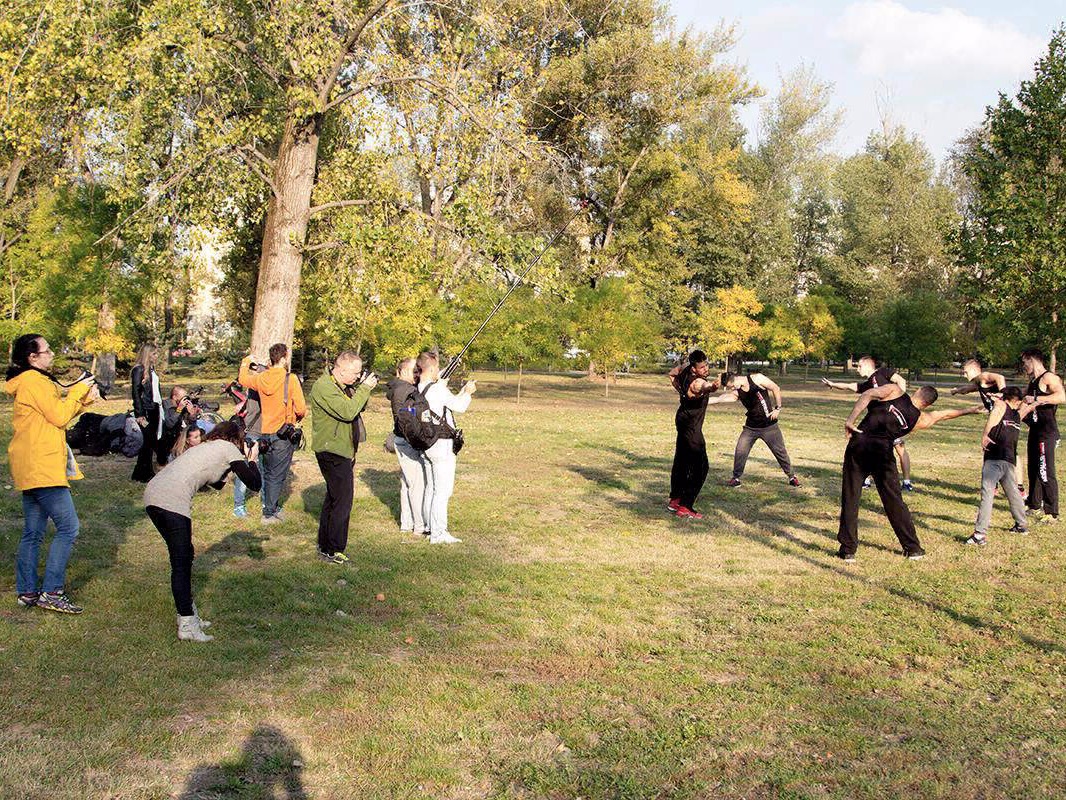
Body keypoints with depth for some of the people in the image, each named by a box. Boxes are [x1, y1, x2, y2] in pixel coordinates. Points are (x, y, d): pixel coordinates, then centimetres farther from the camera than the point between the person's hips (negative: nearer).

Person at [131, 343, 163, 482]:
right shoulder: (138, 370, -9)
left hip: (154, 408, 8)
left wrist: (161, 406, 15)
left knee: (153, 440, 12)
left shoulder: (152, 369, 16)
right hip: (145, 410, -8)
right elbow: (136, 392, -13)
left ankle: (148, 472, 23)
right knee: (148, 440, -6)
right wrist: (139, 414, -18)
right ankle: (143, 474, 0)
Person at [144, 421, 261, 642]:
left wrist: (242, 460, 34)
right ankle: (187, 626, -3)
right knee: (181, 563, -4)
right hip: (172, 501, -9)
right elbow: (254, 483, 2)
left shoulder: (208, 447, 30)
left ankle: (189, 613, 26)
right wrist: (252, 460, 20)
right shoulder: (229, 448, 7)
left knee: (184, 555, 18)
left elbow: (217, 483, 41)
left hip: (152, 494, 9)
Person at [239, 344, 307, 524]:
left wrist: (246, 363, 40)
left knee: (268, 473, 19)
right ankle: (269, 514, 5)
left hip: (265, 433, 5)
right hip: (283, 434, -5)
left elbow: (243, 379, 22)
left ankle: (272, 507, 28)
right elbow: (301, 409, -16)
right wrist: (298, 417, 7)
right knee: (277, 475, 2)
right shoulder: (290, 379, -15)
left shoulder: (261, 377, -1)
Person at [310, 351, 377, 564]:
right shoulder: (323, 387, -18)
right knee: (342, 500, -10)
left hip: (343, 451, 11)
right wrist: (364, 389, -19)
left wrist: (364, 389, 2)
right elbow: (347, 412, -26)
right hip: (332, 452, -11)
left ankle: (324, 545, 26)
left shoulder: (344, 386, 14)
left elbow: (359, 408, 17)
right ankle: (332, 550, -5)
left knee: (333, 498, 16)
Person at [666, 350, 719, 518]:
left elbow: (672, 374, 16)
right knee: (700, 466, -8)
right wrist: (711, 387, -78)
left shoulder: (685, 369, -5)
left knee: (681, 461, 21)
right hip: (691, 427, -10)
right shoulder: (697, 383, -31)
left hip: (683, 420, 10)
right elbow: (704, 388, -56)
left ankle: (674, 500, 34)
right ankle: (685, 506, -8)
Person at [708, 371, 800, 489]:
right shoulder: (735, 393, -5)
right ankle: (736, 477, 10)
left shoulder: (757, 379, -15)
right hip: (750, 427, 3)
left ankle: (791, 476, 25)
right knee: (740, 452, -7)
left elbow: (776, 389, -9)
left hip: (769, 426, -3)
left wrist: (777, 408, -10)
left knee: (780, 451, 8)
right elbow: (718, 399, -13)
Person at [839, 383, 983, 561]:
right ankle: (913, 548, 24)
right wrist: (971, 410, 49)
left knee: (850, 499, 6)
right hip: (882, 452, 1)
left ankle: (848, 549, 6)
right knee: (894, 502, 14)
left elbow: (867, 395, -8)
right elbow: (946, 414, 31)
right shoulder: (922, 419, 14)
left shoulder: (894, 390, 9)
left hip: (858, 444, -1)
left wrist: (850, 419, -15)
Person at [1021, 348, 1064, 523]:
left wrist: (1036, 399, -27)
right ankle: (1034, 505, 28)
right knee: (1034, 470, 17)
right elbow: (1026, 400, 34)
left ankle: (1052, 513, -7)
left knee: (1046, 473, -10)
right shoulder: (1033, 381, 17)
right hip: (1035, 431, 10)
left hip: (1047, 434, -10)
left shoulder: (1049, 377, -12)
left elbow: (1062, 397, -29)